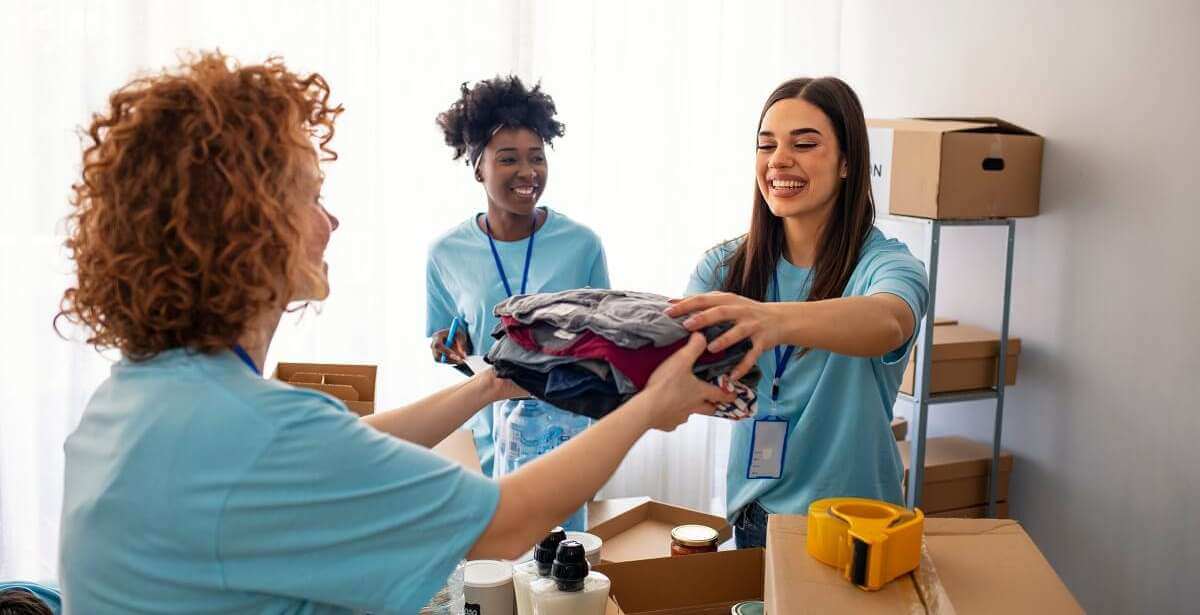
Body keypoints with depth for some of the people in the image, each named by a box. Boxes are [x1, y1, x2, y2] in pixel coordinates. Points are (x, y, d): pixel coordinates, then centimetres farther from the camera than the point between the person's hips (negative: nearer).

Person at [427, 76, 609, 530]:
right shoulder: (447, 253, -3)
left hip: (562, 429, 0)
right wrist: (450, 347, -11)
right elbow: (440, 350, 10)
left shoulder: (581, 244, -5)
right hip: (482, 435, 1)